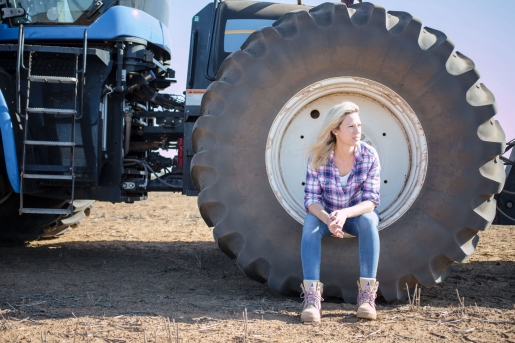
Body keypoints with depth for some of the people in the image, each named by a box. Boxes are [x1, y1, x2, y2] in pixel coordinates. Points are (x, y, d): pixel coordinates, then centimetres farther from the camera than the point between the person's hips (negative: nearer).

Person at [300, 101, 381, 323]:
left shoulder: (369, 155, -17)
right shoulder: (318, 157, -18)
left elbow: (370, 200, -19)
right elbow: (311, 198, -18)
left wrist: (345, 213, -40)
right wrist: (328, 218, -41)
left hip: (358, 214, 0)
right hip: (326, 215, 0)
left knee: (368, 221, -34)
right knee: (310, 222, -32)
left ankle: (367, 295, -32)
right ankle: (311, 297, -38)